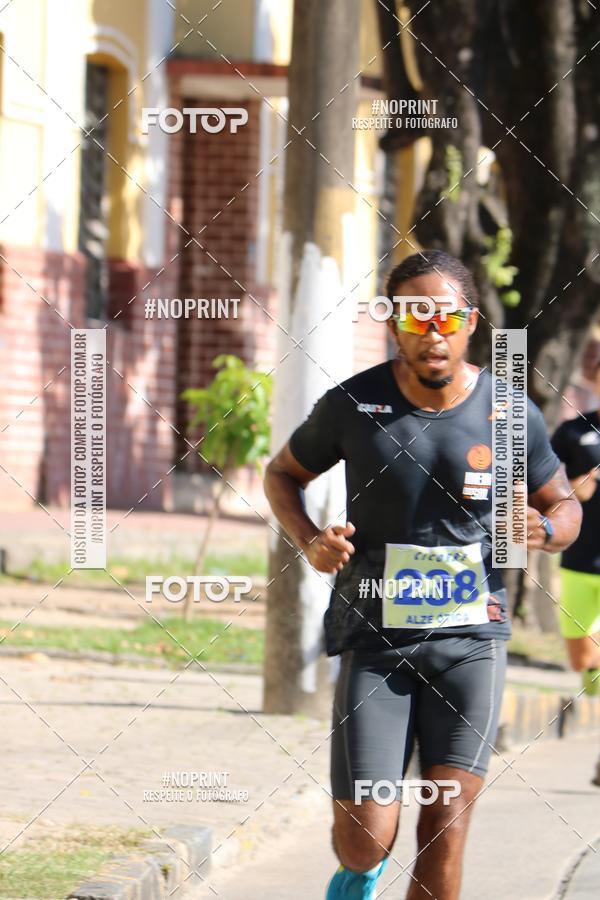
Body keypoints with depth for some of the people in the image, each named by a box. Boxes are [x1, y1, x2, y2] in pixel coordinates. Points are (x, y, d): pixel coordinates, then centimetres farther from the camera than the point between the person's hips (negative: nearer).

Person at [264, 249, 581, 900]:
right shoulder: (353, 404, -4)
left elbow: (564, 505, 12)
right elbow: (283, 473, 13)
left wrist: (546, 530, -13)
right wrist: (308, 541, -7)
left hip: (469, 635, 1)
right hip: (374, 640, 0)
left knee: (446, 826, -10)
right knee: (365, 839, -5)